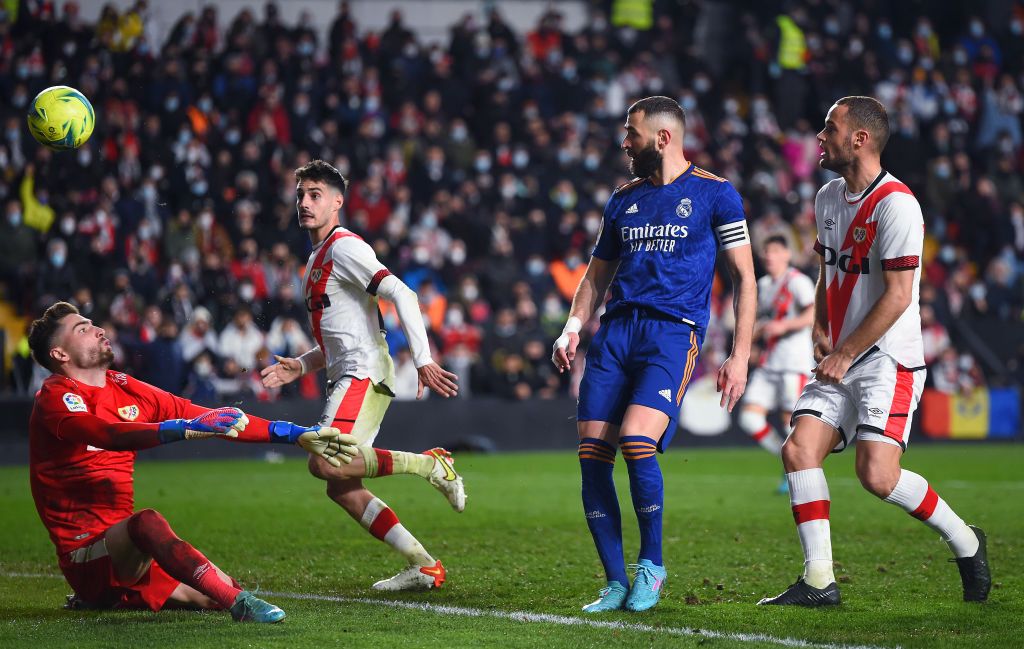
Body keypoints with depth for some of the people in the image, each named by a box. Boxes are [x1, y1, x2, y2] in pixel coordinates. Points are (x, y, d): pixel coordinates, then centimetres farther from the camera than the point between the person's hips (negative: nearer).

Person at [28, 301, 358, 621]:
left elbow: (210, 419, 11)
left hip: (121, 545, 9)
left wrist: (297, 435, 6)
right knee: (146, 521, -35)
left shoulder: (122, 388, 12)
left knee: (217, 595, 0)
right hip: (84, 556, -9)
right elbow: (110, 435, -31)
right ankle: (240, 603, -46)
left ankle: (102, 598, 21)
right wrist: (187, 428, -43)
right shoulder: (55, 398, -10)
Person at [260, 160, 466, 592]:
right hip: (346, 377, 10)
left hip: (364, 374, -10)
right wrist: (300, 367, 18)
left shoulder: (343, 246, -6)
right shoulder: (317, 259, 24)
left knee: (326, 464, -25)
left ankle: (429, 463, -16)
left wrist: (422, 359, -27)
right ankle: (424, 567, 5)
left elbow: (401, 294, -19)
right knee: (341, 488, 4)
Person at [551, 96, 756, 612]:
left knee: (635, 439, -24)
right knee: (592, 454, -6)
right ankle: (616, 584, 3)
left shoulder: (714, 194, 4)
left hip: (674, 332, -5)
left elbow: (744, 278, 4)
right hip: (616, 330, 6)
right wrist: (573, 328, 9)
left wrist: (739, 356, -4)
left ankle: (651, 565, -5)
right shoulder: (624, 198, 19)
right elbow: (598, 274, 26)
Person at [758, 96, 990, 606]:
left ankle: (965, 542, 5)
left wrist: (844, 354, -14)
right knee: (798, 450, -9)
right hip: (841, 360, 8)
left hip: (888, 360, -8)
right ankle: (818, 581, -4)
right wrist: (822, 333, 8)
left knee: (877, 474, -18)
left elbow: (897, 296, -17)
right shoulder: (828, 197, 13)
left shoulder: (895, 203, -15)